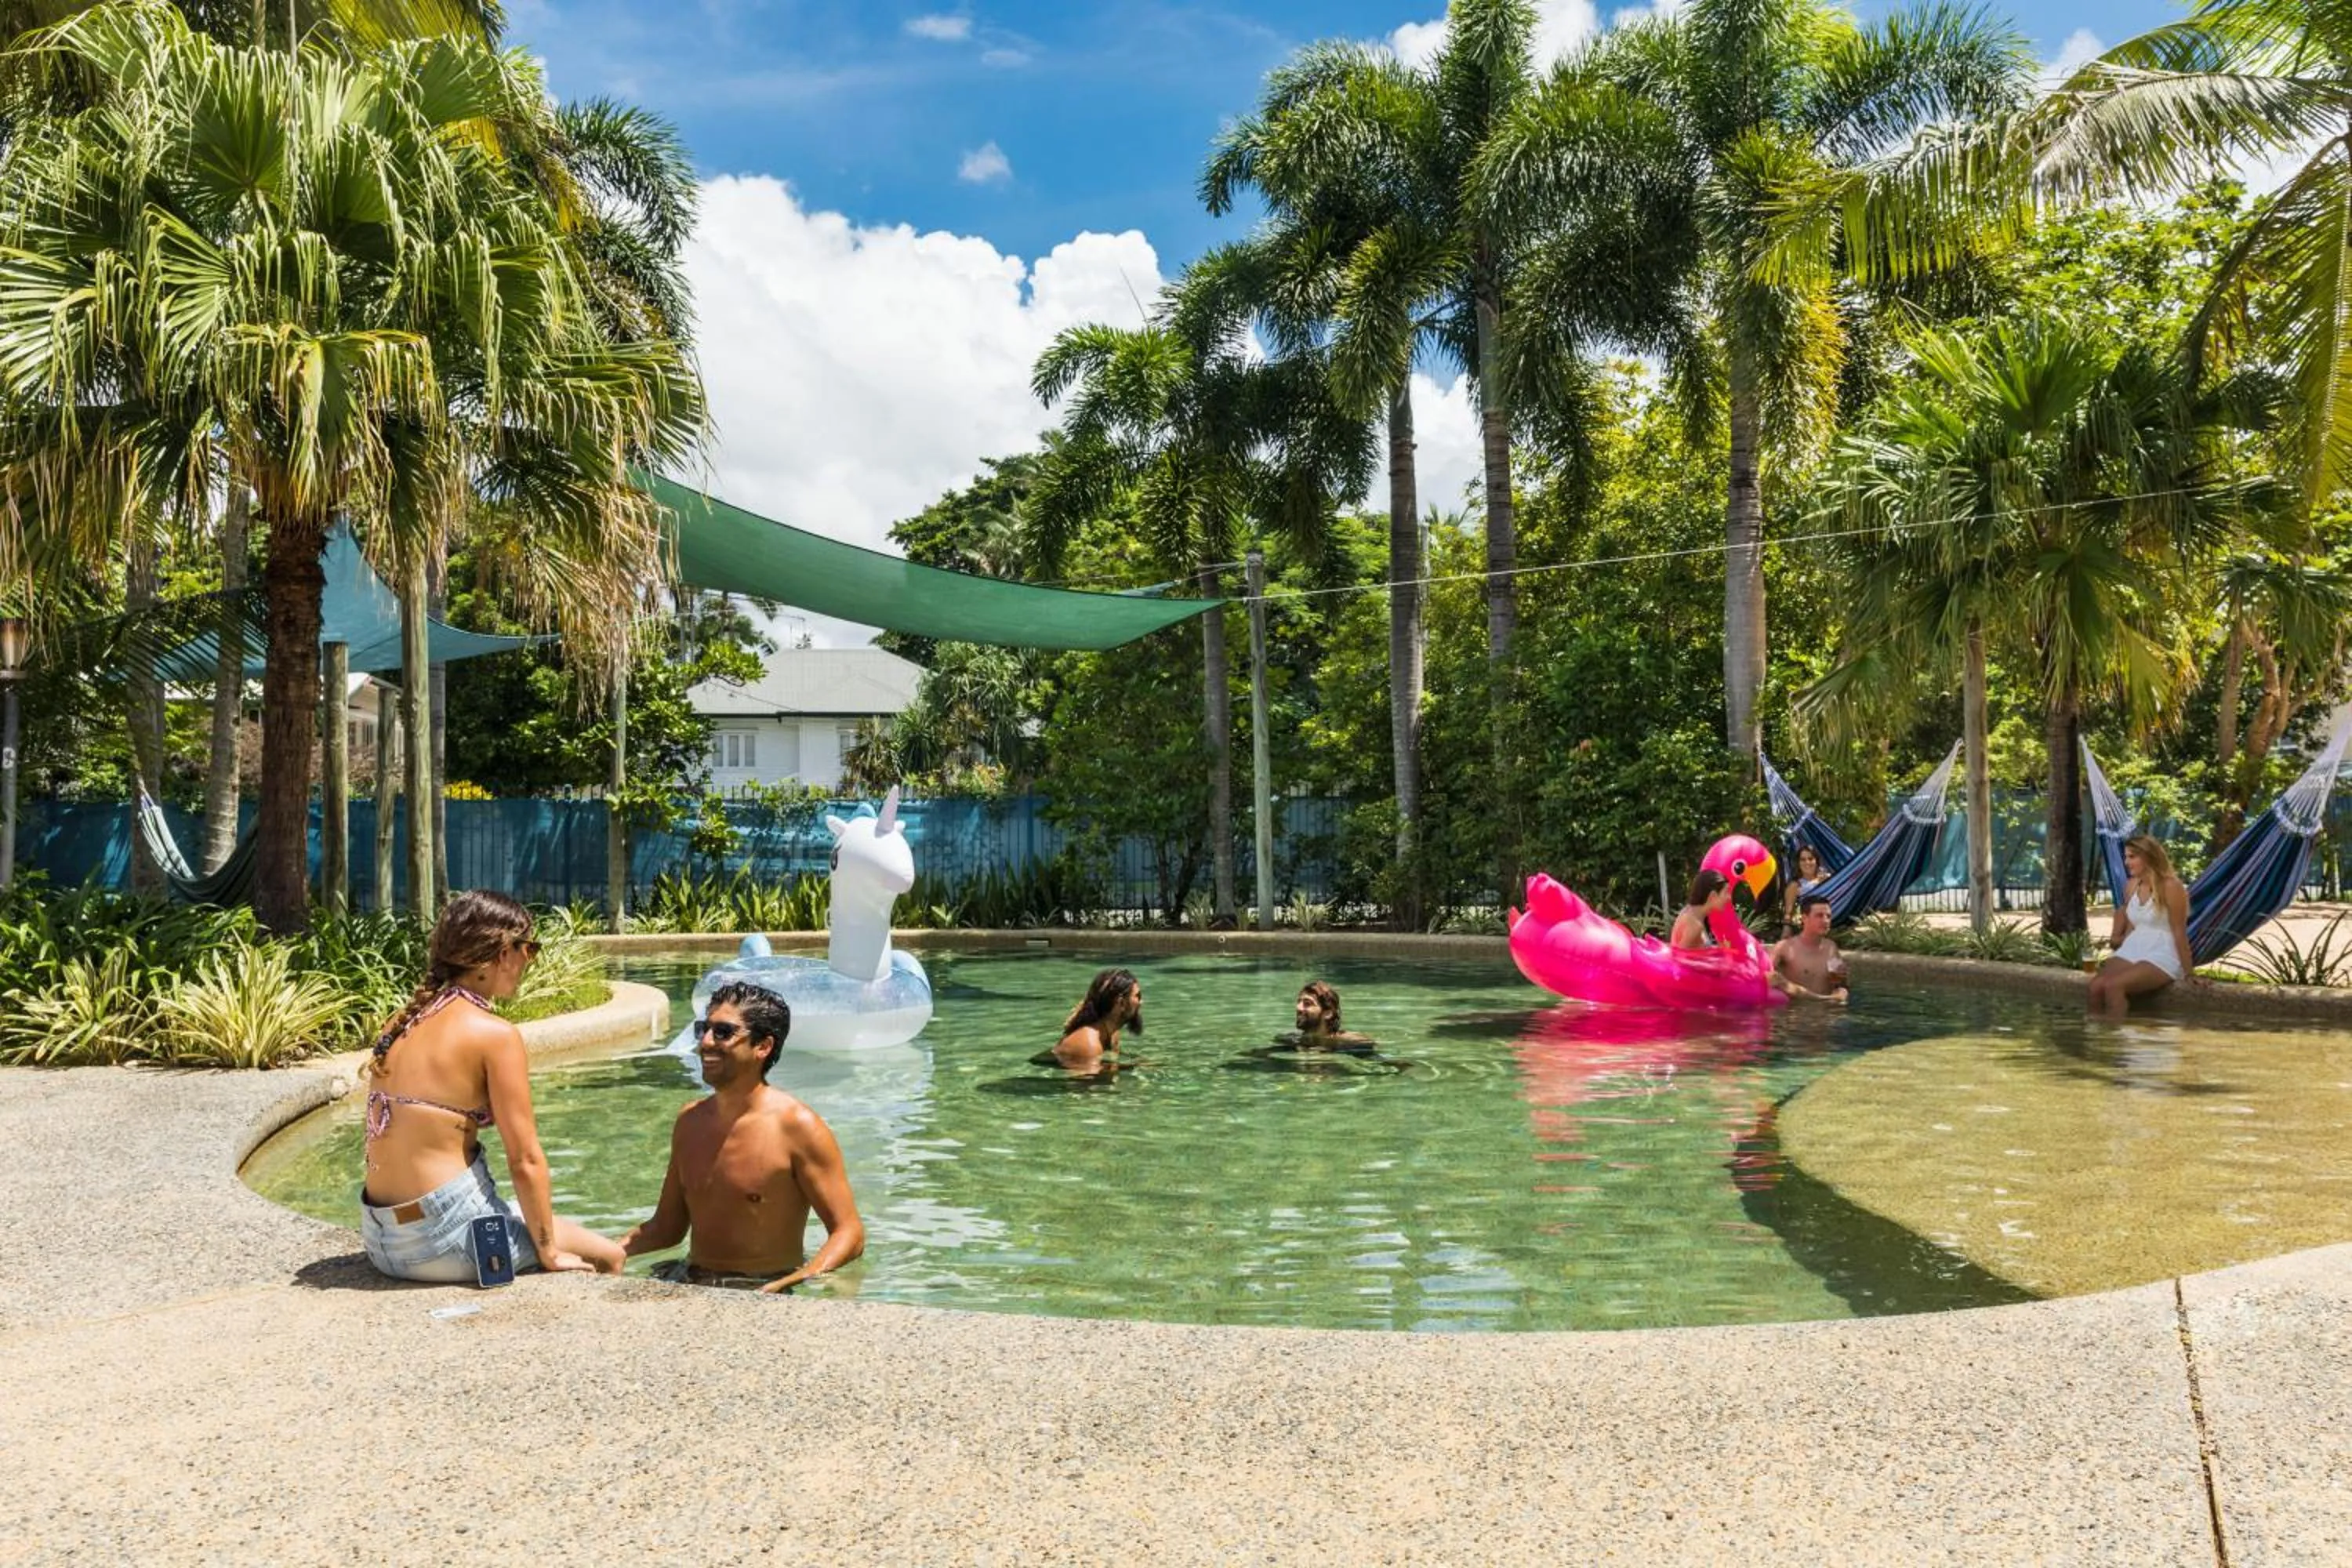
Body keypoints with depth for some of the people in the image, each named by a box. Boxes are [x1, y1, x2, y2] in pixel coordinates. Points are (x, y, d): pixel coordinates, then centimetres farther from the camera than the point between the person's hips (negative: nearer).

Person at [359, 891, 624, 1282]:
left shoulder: (402, 1022, 7)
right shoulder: (495, 1034, -14)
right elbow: (524, 1159, -13)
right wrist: (548, 1251, -2)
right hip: (443, 1243, -8)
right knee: (608, 1256, 11)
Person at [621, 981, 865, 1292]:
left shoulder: (797, 1126, -12)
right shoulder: (690, 1121, 10)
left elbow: (849, 1233, -14)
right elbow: (667, 1227, 18)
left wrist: (794, 1285, -31)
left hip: (765, 1290, -6)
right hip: (688, 1282, 6)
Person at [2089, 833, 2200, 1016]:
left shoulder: (2171, 887, -12)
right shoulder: (2131, 886, 10)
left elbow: (2179, 932, -12)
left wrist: (2189, 974, -10)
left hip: (2163, 958, -6)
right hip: (2132, 952, 6)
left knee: (2113, 986, -30)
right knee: (2096, 985, -23)